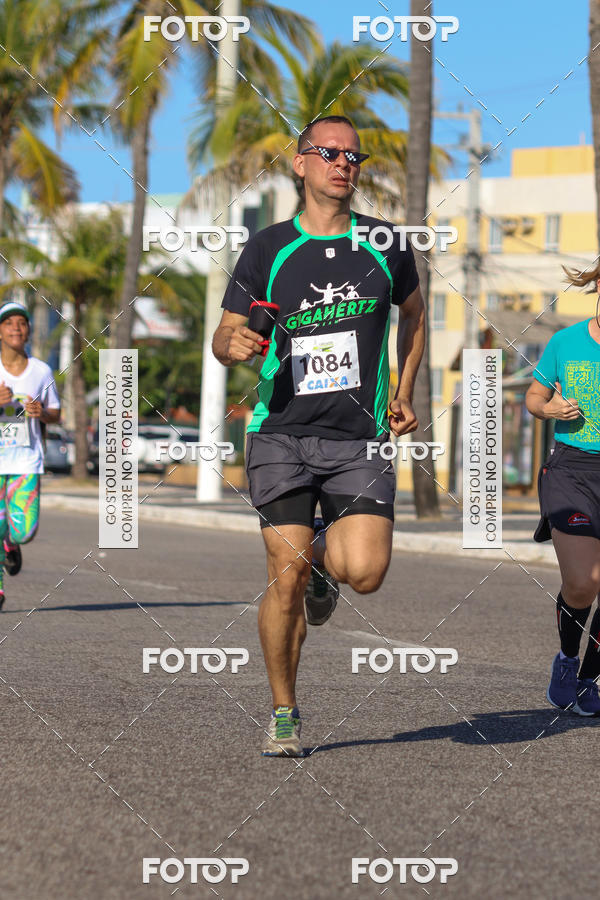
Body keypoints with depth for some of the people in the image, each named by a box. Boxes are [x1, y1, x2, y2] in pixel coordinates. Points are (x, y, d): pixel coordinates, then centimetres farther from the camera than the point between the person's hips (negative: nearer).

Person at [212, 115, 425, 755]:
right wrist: (233, 344, -15)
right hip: (281, 436, -1)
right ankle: (283, 713, 12)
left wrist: (404, 393, 16)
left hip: (359, 439, 1)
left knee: (365, 573, -15)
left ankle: (323, 554, 23)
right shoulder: (267, 249, 3)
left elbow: (413, 313, 25)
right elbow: (224, 336, 8)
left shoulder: (384, 245, 7)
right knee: (286, 579, -7)